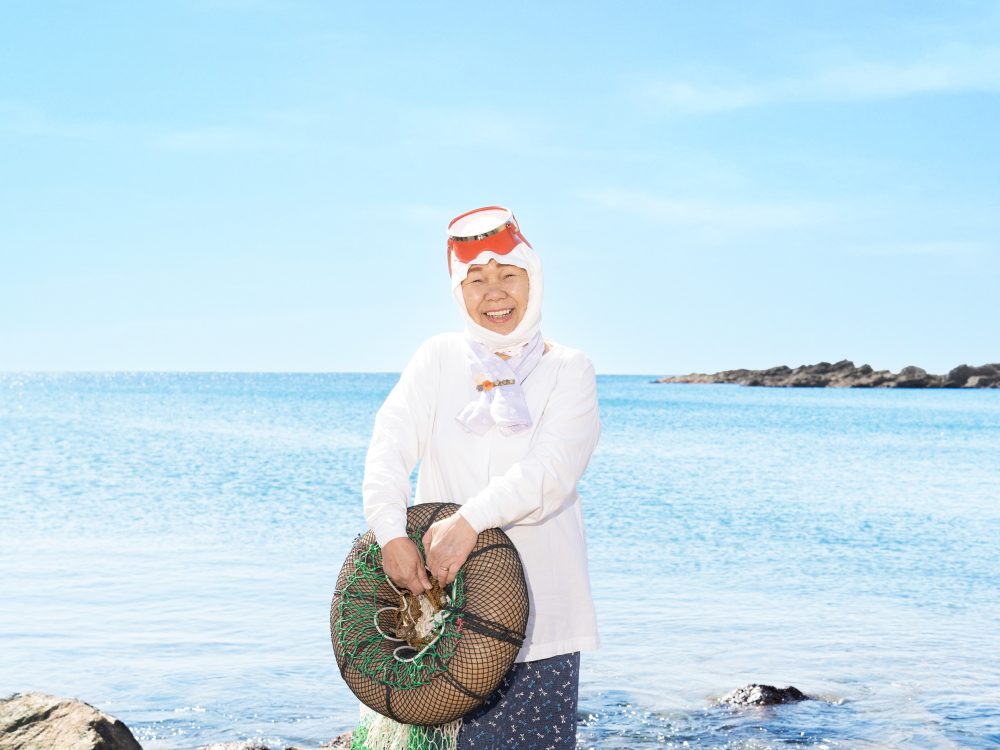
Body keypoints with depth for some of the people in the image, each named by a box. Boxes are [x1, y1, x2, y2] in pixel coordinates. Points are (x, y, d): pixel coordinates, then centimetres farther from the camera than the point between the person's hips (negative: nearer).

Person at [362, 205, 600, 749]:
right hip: (445, 595, 1)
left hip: (541, 603, -1)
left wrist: (470, 520, -26)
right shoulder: (439, 358, 7)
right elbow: (389, 447, -5)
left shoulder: (567, 369, 2)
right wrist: (391, 533, -21)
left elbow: (550, 471, -13)